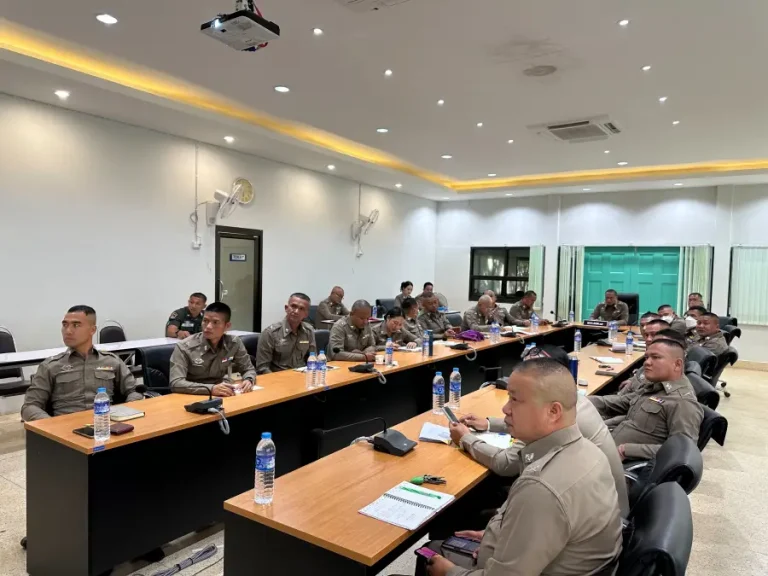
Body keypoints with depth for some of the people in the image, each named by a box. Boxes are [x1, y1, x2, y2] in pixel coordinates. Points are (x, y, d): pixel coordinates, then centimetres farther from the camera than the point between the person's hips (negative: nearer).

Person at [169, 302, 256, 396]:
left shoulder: (234, 343, -4)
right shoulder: (184, 347, -14)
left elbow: (248, 369, 7)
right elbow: (175, 383, -23)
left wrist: (248, 380, -16)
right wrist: (210, 389, -35)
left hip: (220, 397, 2)